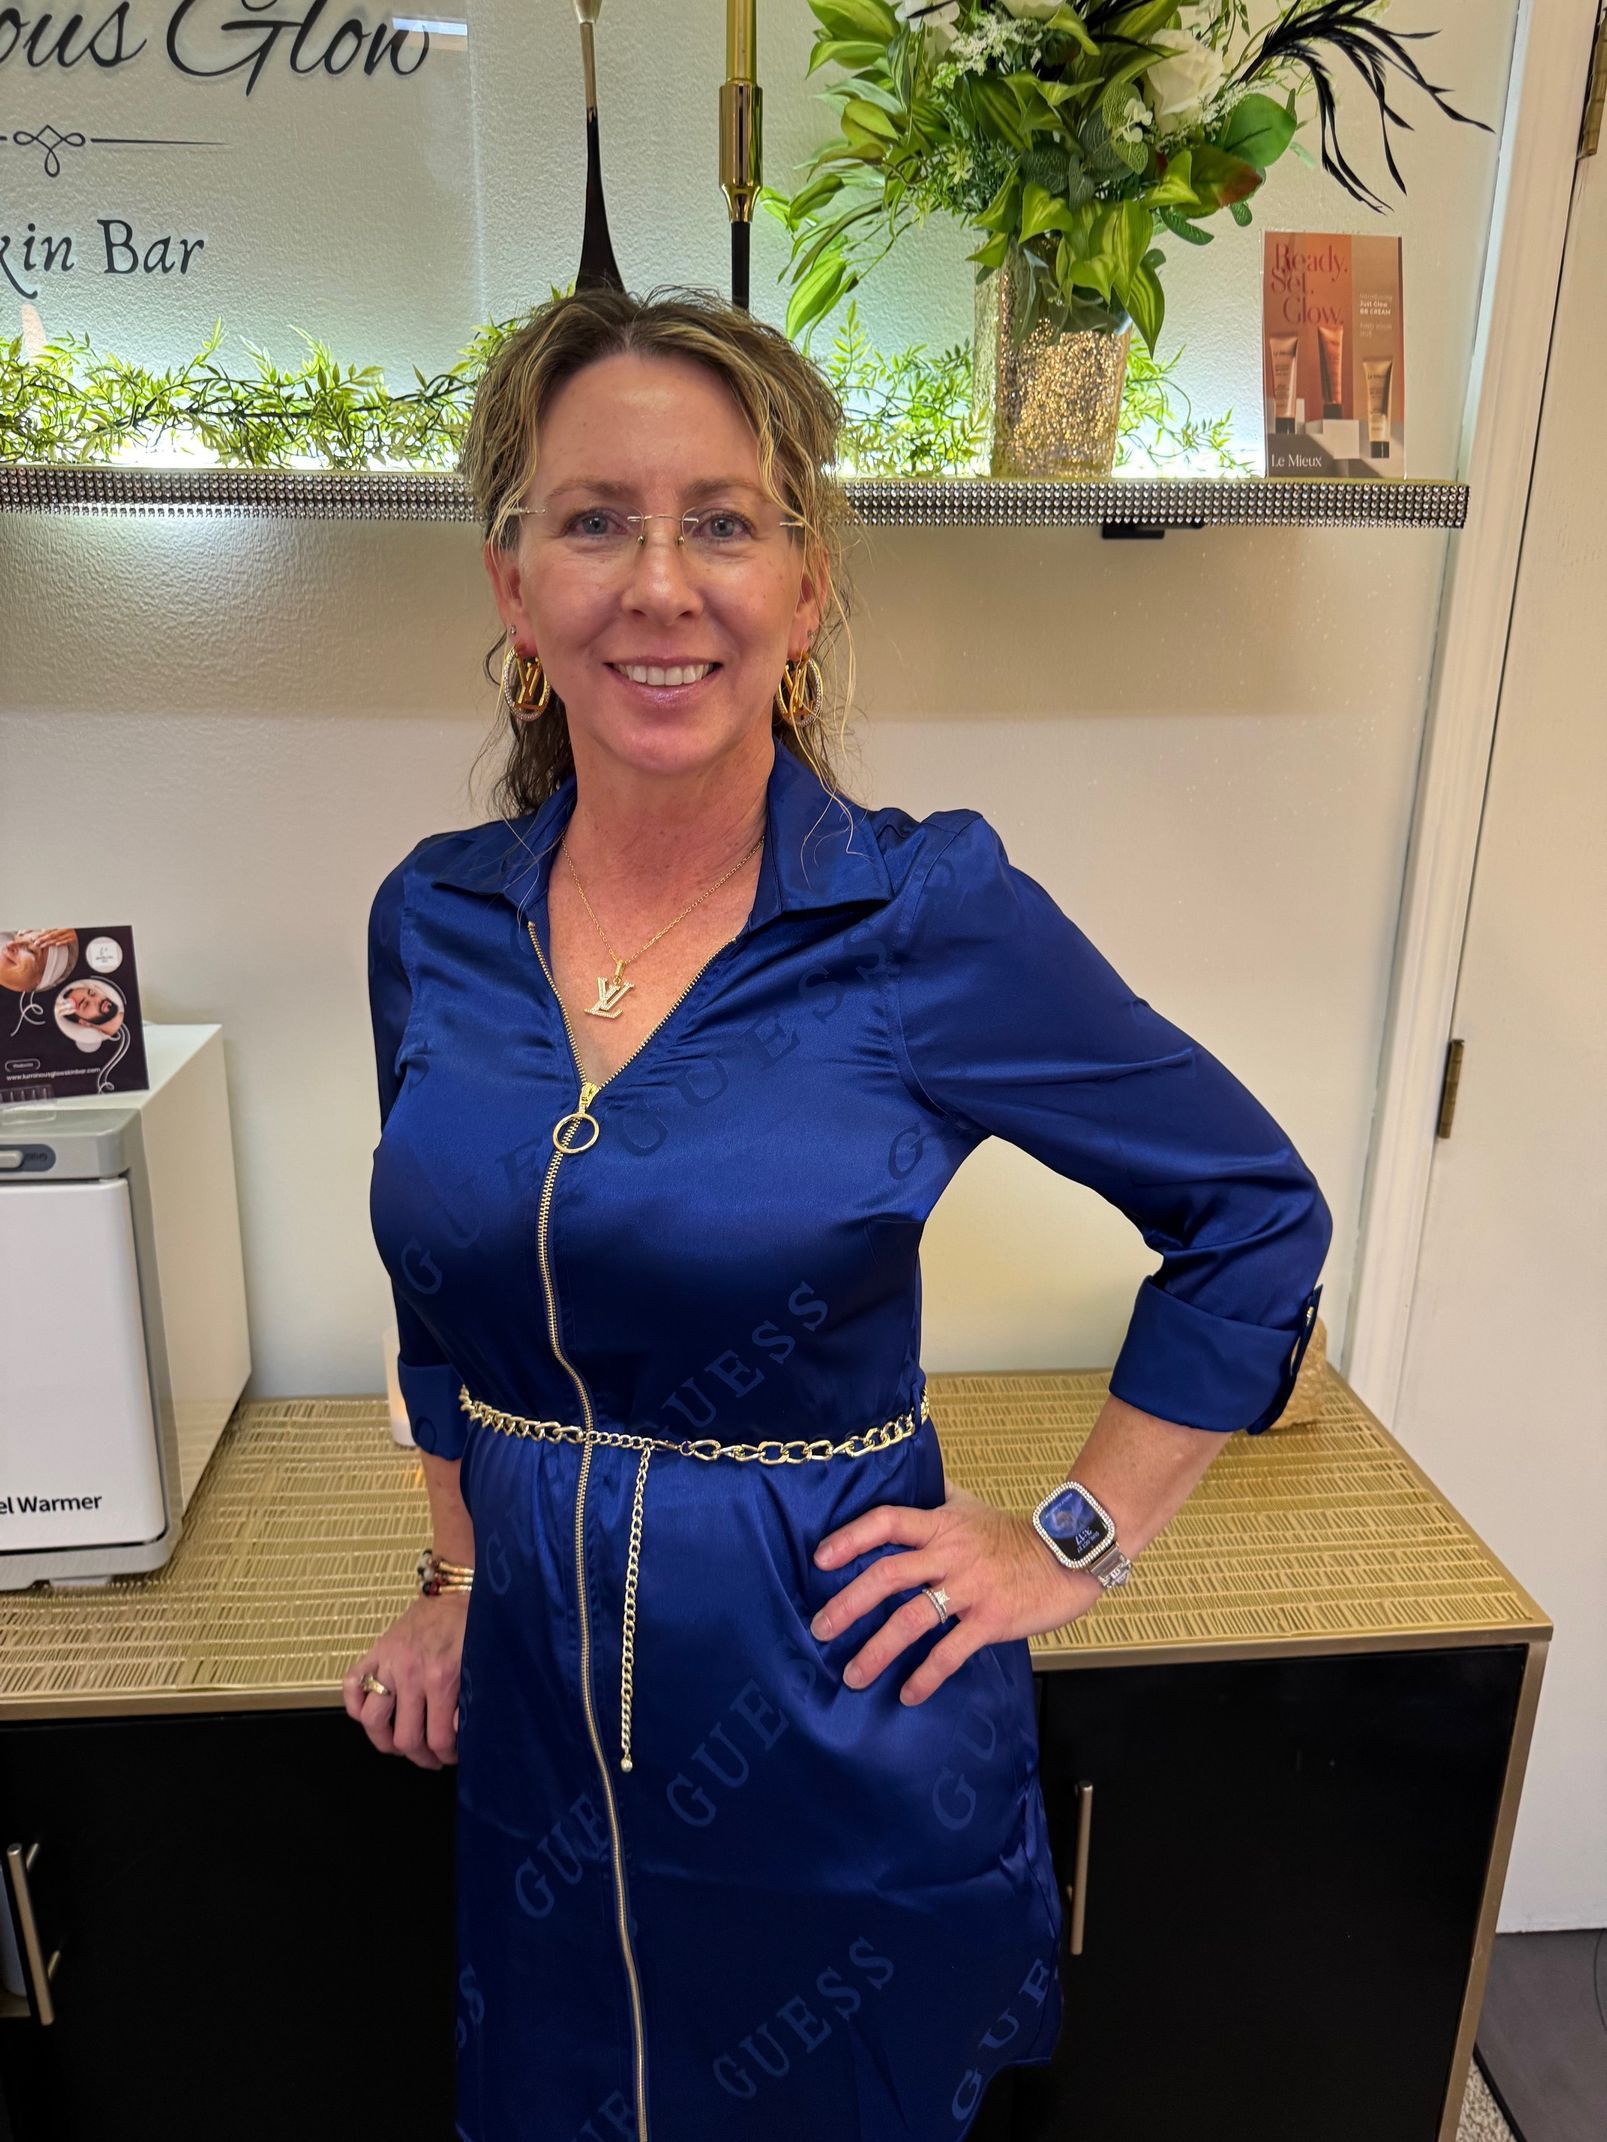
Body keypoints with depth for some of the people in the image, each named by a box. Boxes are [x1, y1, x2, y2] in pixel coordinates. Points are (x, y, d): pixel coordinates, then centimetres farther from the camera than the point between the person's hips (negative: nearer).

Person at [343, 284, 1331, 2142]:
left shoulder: (934, 917, -18)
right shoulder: (432, 921, -5)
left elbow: (1255, 1210, -7)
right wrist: (459, 1574, 9)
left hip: (846, 1727, -3)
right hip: (540, 1731, 4)